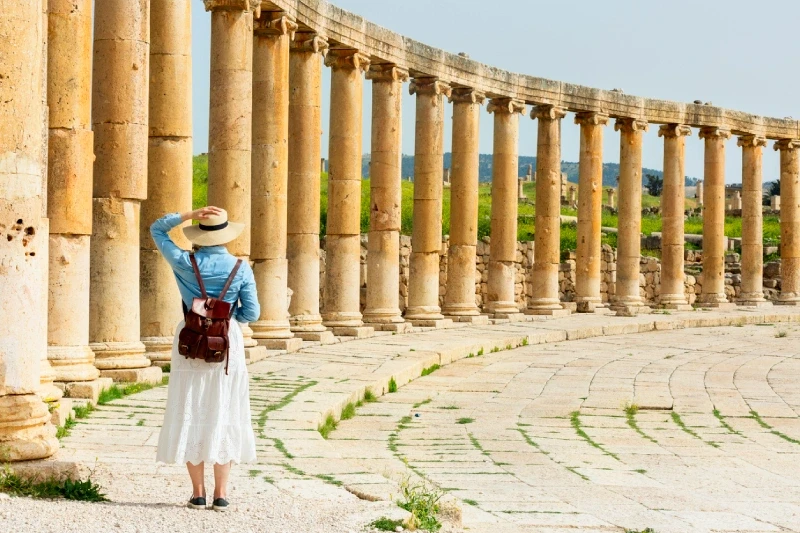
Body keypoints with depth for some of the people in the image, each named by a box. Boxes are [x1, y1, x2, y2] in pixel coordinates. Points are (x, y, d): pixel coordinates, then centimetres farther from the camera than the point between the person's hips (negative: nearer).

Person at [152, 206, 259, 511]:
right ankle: (221, 494, 5)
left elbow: (157, 229, 7)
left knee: (190, 415, 7)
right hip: (228, 343, 0)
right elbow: (251, 314, -5)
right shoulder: (241, 268, -6)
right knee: (223, 416, 6)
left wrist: (190, 214, -2)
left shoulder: (184, 263, -6)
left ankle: (198, 493, 8)